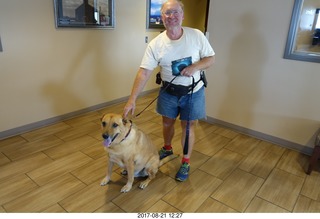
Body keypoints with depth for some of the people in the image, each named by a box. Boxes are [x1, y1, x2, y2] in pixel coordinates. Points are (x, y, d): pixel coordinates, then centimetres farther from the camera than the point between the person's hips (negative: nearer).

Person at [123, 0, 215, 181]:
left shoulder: (196, 35, -13)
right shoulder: (155, 44, -14)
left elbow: (211, 58, -5)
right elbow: (144, 73, -18)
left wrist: (195, 67, -26)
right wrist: (132, 99, -25)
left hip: (193, 91, -1)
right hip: (169, 91, 2)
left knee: (188, 127, 6)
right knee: (167, 122, 17)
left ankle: (186, 162, 26)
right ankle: (167, 148, 47)